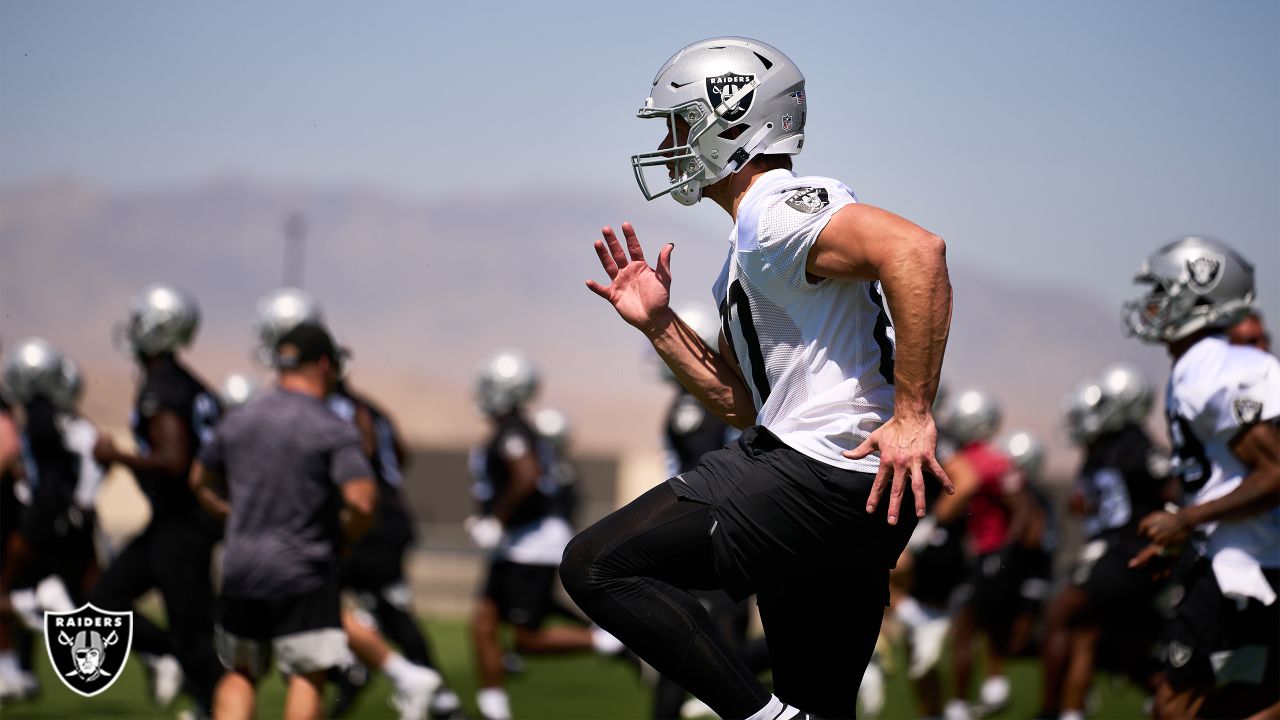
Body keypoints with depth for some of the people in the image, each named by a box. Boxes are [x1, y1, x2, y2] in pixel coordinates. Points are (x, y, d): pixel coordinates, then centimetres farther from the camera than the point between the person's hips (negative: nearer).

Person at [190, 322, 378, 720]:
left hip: (241, 567, 5)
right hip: (303, 570, -5)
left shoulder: (238, 421, 7)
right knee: (308, 675, 4)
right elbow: (361, 502, -19)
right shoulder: (332, 431, -11)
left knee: (240, 673, 15)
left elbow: (201, 482, 19)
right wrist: (342, 538, -1)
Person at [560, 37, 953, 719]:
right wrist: (657, 324, 15)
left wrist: (912, 414, -26)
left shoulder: (775, 210, -10)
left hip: (814, 471, -11)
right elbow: (741, 403, 25)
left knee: (596, 566, -10)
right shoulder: (746, 252, 23)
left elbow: (916, 252, -26)